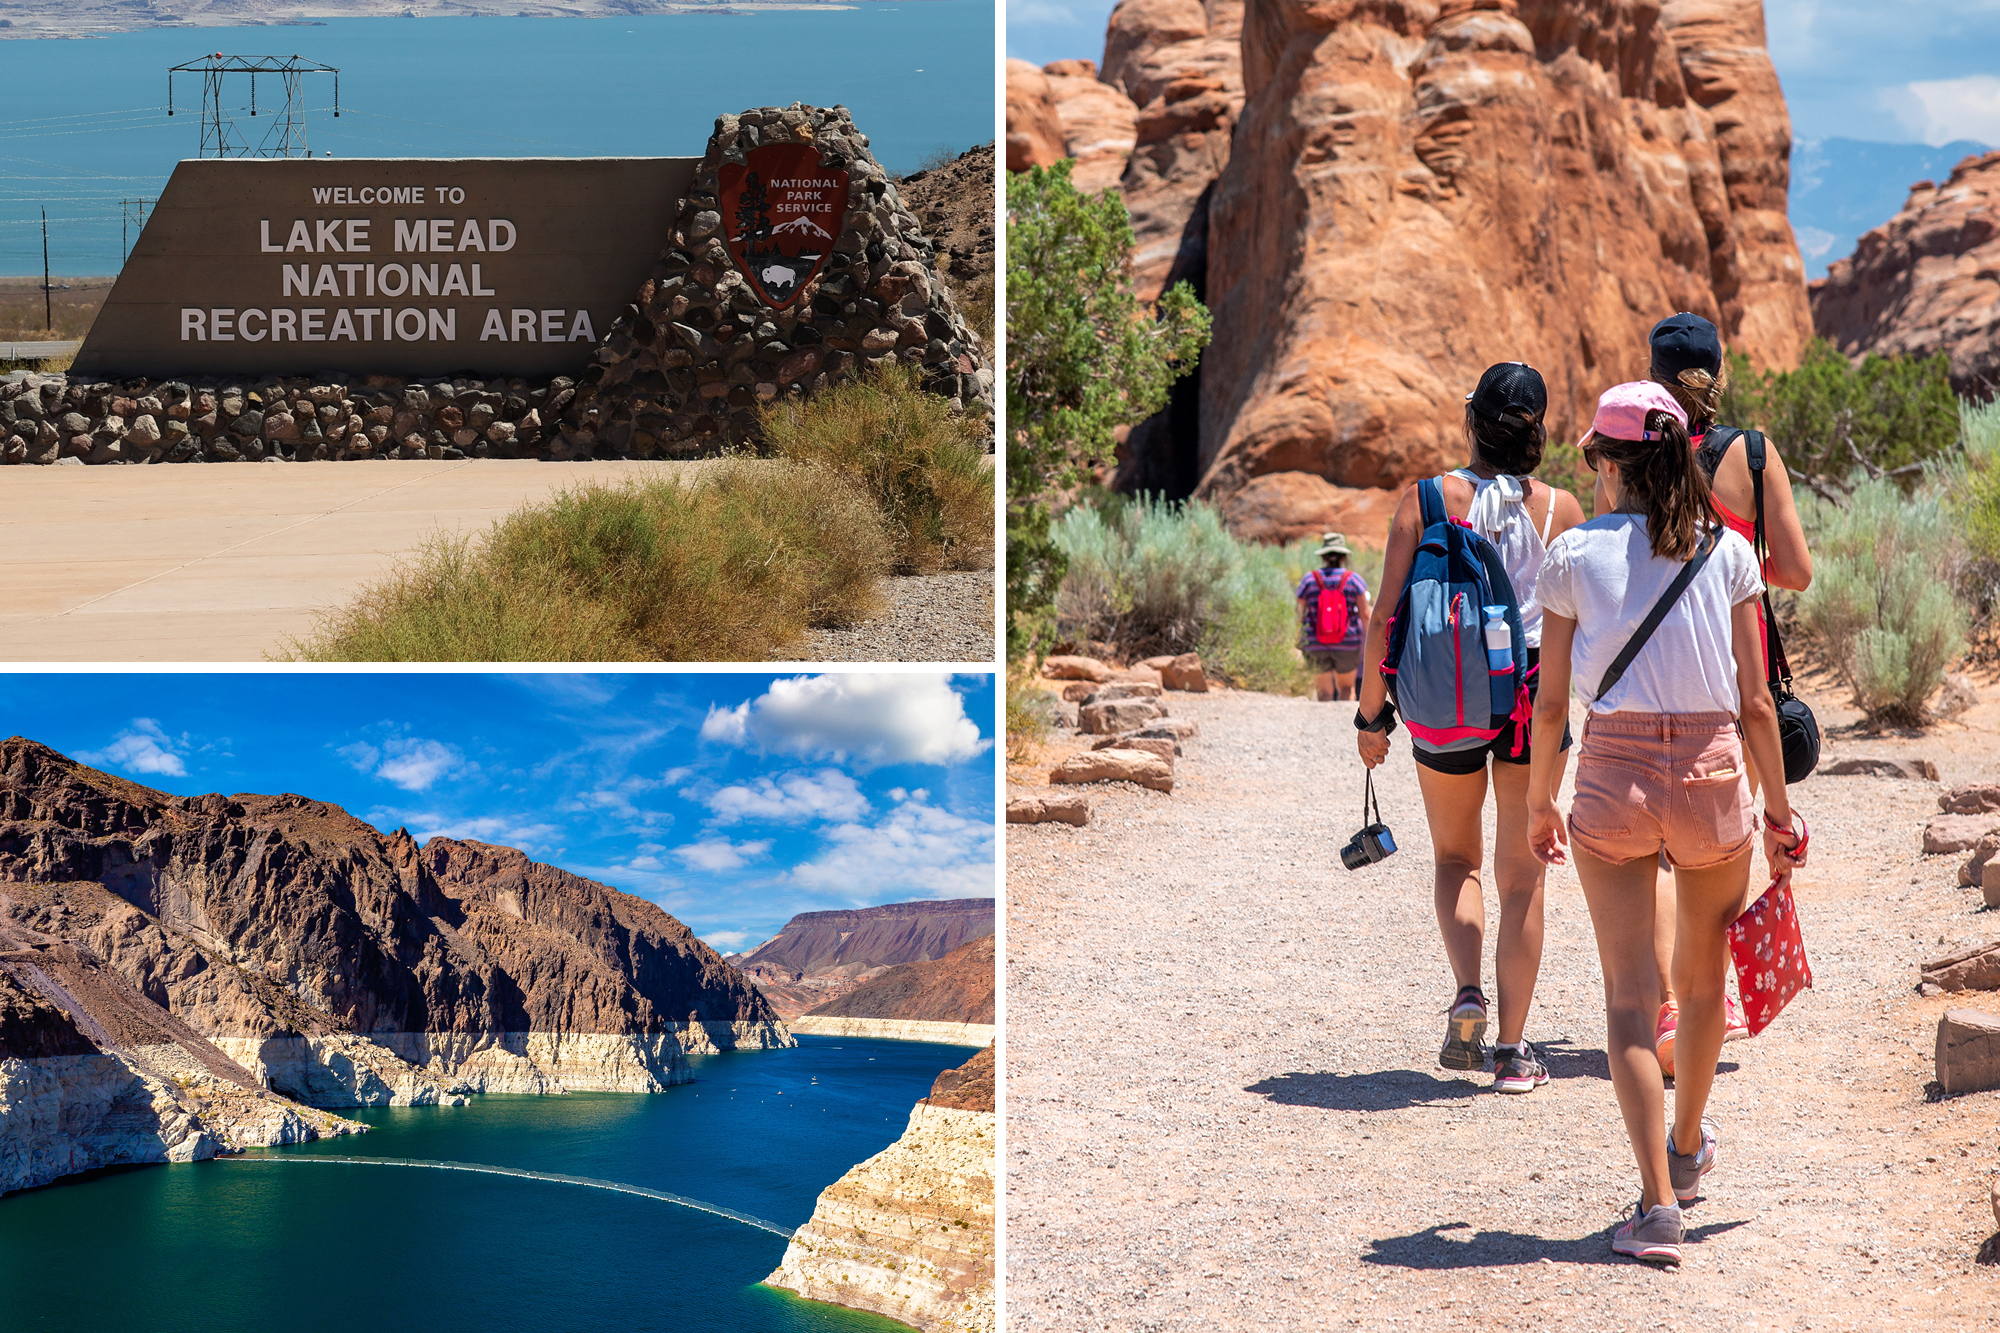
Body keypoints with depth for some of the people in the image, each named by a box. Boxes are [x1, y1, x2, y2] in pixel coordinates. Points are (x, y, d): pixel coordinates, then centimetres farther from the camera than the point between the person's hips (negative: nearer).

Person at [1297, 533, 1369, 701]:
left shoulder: (1309, 580, -2)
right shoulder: (1354, 579, -4)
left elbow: (1300, 614, 2)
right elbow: (1365, 615, -4)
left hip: (1317, 647, 0)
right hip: (1347, 645, 0)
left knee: (1324, 693, 3)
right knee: (1346, 687, 18)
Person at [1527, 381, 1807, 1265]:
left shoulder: (1574, 554, -1)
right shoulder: (1726, 552, 2)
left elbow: (1552, 702, 1)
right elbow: (1754, 702, 1)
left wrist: (1538, 802, 14)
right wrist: (1779, 809, 10)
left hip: (1614, 776, -2)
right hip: (1713, 770, 2)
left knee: (1630, 993, 0)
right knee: (1702, 979, 22)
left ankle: (1658, 1202, -10)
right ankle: (1688, 1149, 42)